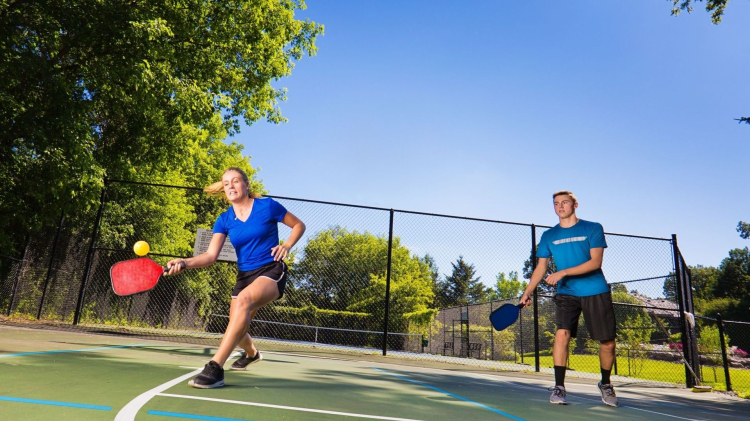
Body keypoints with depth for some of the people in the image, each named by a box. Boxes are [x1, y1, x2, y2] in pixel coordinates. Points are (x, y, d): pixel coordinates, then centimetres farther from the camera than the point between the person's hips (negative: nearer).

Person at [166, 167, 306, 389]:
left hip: (272, 271, -5)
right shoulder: (224, 220, 2)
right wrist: (184, 263, -26)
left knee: (243, 300, -35)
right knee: (236, 329, 9)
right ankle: (252, 353, 48)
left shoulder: (268, 206, -7)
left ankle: (215, 367, -34)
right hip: (244, 275, 5)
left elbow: (299, 225, 5)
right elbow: (210, 255, -8)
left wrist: (286, 246, -11)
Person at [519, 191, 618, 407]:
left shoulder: (593, 228, -1)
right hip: (566, 293, 1)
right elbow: (541, 267, 9)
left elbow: (595, 262, -11)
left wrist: (563, 272, -21)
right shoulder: (548, 236, 7)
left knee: (607, 342, 4)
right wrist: (527, 292, -2)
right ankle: (559, 387, -8)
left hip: (596, 292, -1)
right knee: (562, 333, -18)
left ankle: (605, 384, 31)